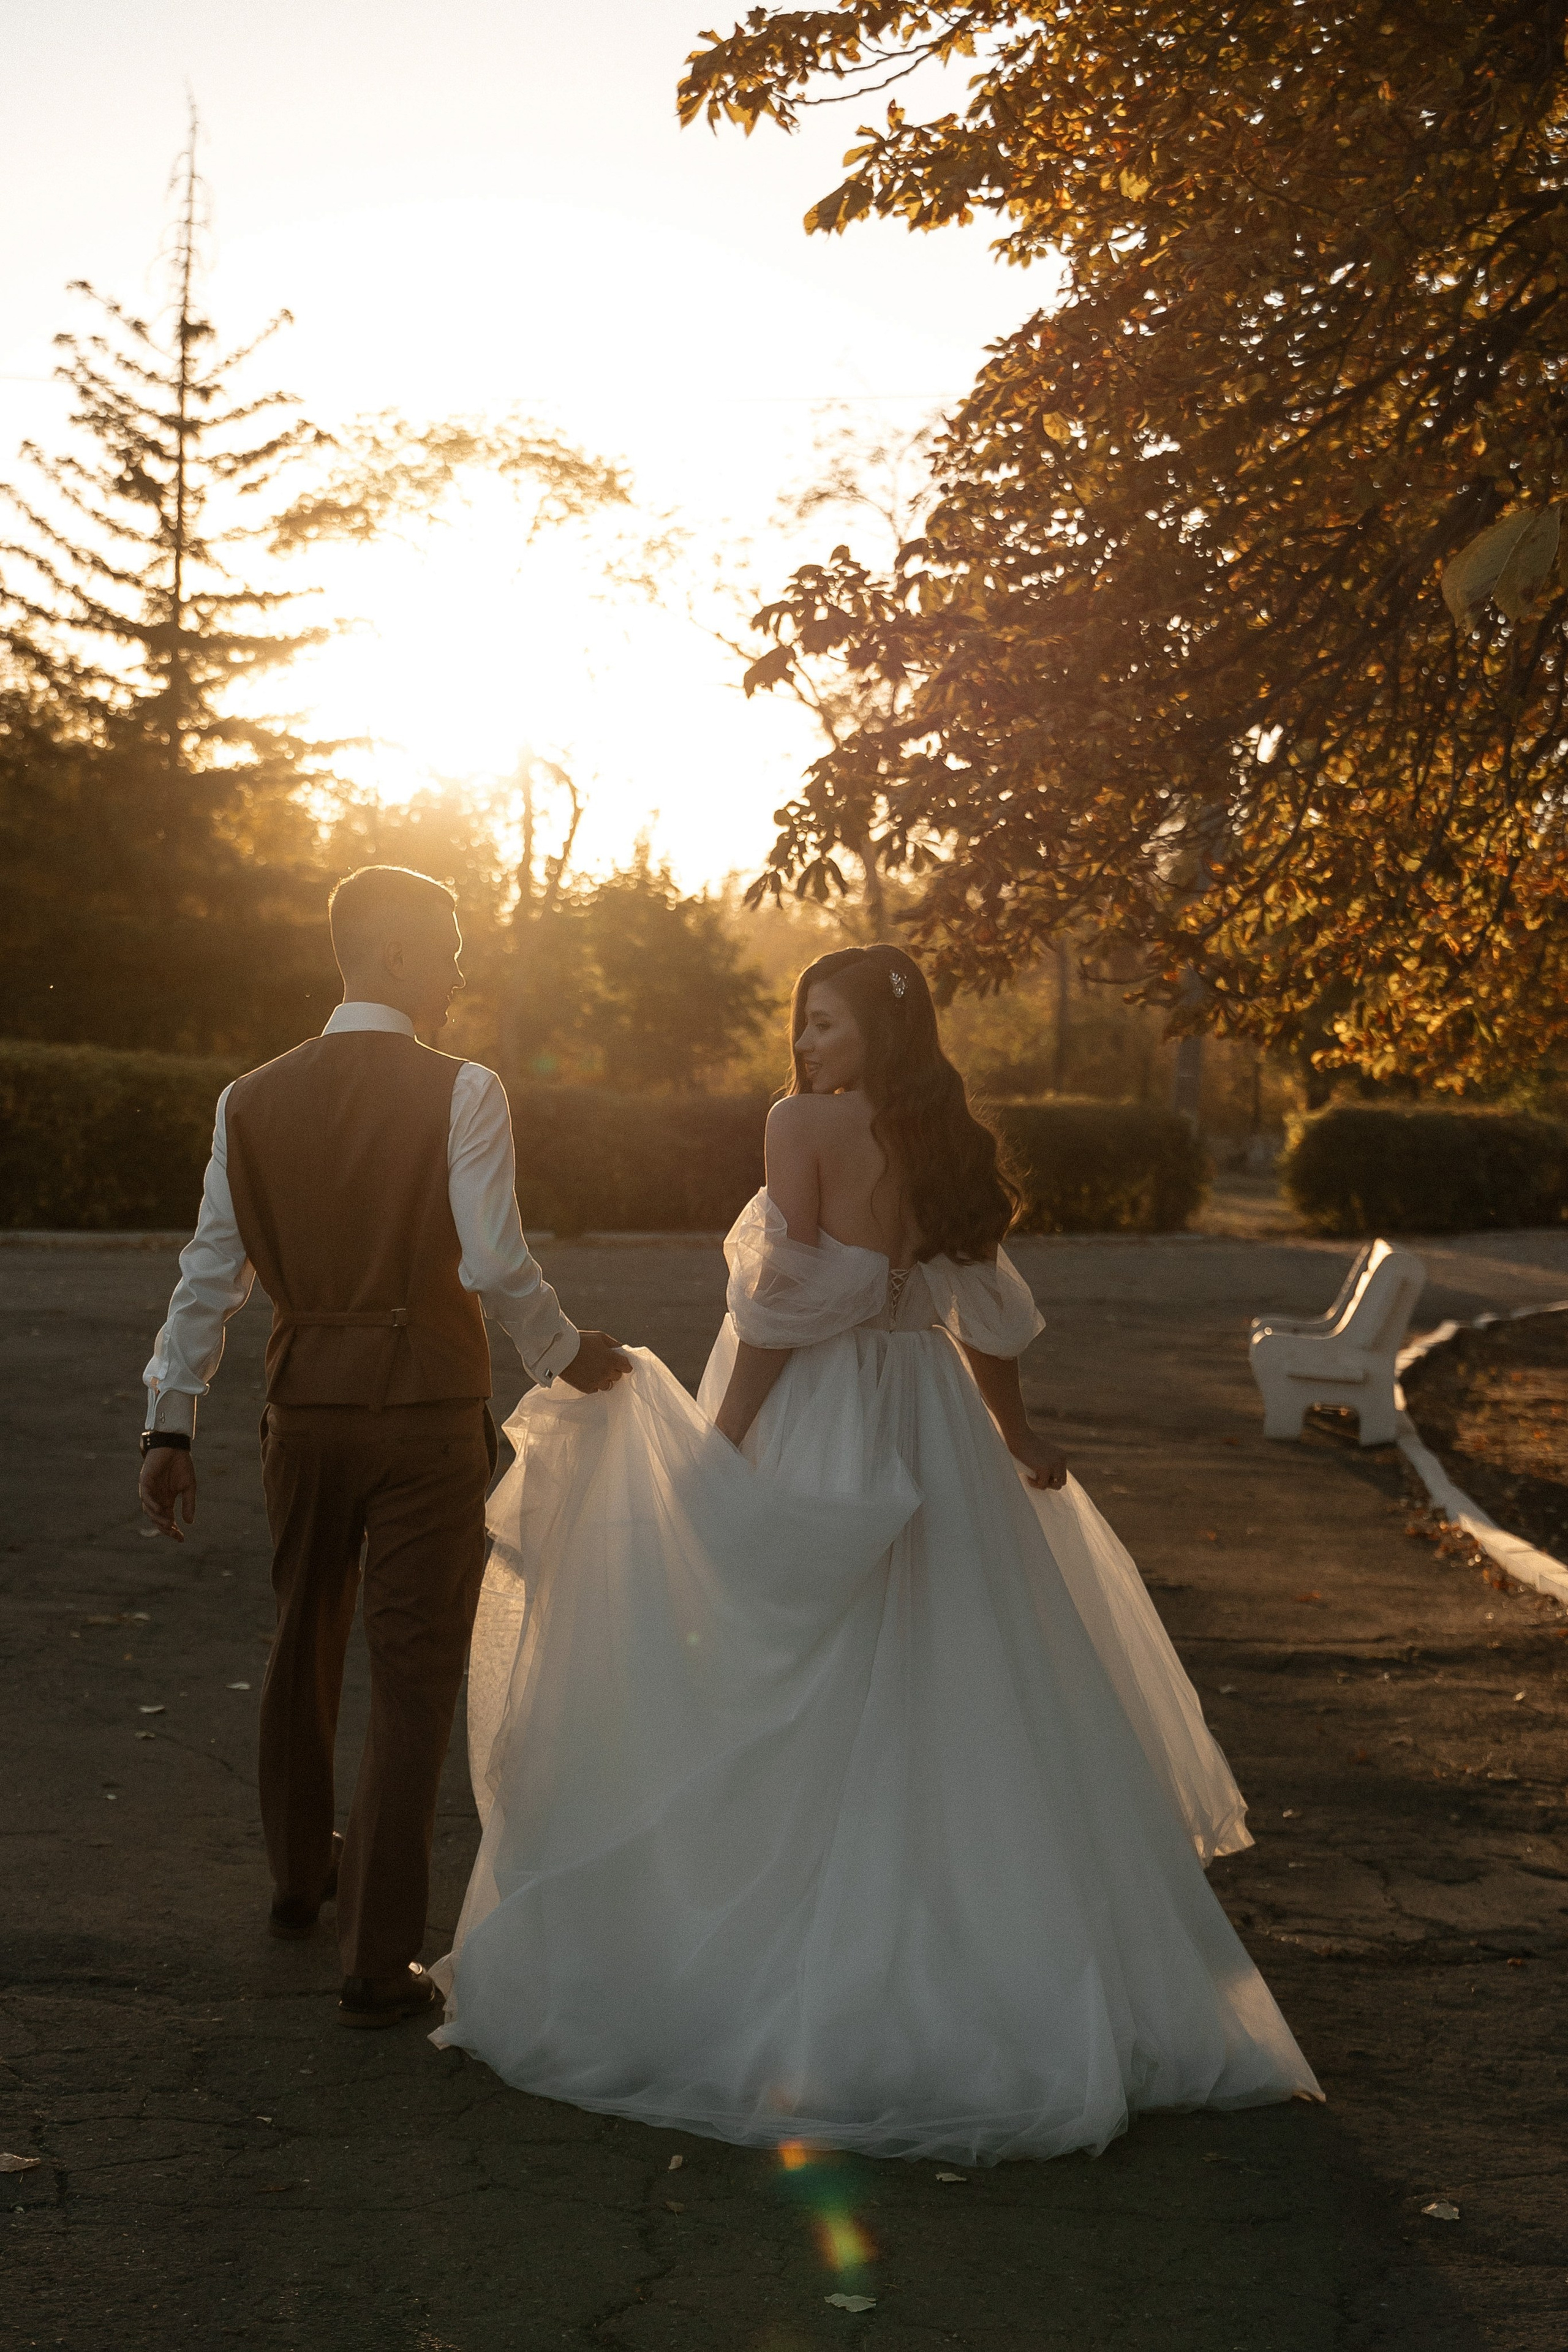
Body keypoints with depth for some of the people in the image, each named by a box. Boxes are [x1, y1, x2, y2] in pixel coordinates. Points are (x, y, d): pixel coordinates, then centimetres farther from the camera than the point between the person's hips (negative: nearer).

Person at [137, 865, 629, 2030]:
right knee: (413, 1681, 3)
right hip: (430, 1410, -5)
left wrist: (172, 1423, 6)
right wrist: (568, 1354, 1)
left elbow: (211, 1274, 2)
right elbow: (496, 1266, -16)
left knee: (303, 1647, 24)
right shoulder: (462, 1093, -11)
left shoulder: (251, 1100, 2)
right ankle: (379, 1959, 4)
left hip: (305, 1405, 5)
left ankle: (300, 1878, 44)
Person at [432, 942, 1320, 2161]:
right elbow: (985, 1312, 12)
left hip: (814, 1435, -6)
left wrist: (720, 1444, -12)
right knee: (949, 1706, 13)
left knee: (803, 1717, 1)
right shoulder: (953, 1142, 7)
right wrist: (1014, 1433, 24)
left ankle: (801, 1986, 8)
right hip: (932, 1433, 6)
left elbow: (785, 1301, -16)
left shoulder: (808, 1121, -11)